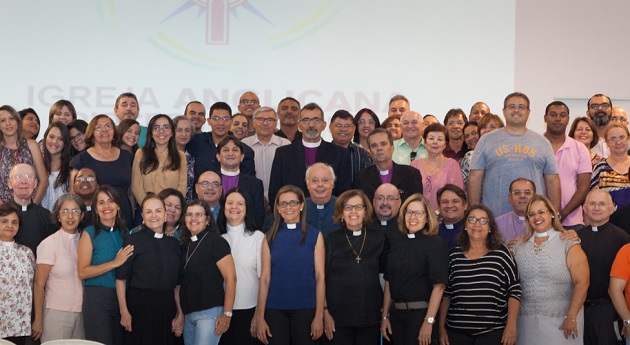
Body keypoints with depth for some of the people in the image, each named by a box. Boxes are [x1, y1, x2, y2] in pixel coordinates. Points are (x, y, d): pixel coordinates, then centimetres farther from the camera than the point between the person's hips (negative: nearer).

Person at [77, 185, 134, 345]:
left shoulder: (125, 232, 11)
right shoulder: (89, 233, -1)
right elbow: (83, 272, -10)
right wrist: (115, 263, -15)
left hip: (122, 299, 4)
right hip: (97, 298, -4)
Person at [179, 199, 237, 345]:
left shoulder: (216, 241, -6)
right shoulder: (185, 245, 14)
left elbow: (230, 279, -12)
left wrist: (227, 314, -16)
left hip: (210, 312, -6)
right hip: (188, 314, 7)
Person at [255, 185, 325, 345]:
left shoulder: (314, 236, 3)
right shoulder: (270, 237, 7)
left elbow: (320, 277, -1)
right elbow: (265, 278, 3)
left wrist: (319, 315, -7)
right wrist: (260, 317, -2)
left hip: (305, 308, -1)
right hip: (275, 309, 1)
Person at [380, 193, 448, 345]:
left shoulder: (436, 244, -7)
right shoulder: (395, 242, 7)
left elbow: (439, 285, -13)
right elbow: (388, 282, 10)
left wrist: (429, 321, -19)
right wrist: (385, 316, 6)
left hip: (421, 314, -5)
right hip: (396, 314, 5)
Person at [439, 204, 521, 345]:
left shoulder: (501, 253, -1)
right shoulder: (454, 255, 6)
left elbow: (514, 291, -2)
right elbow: (446, 293, 9)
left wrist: (511, 326, -8)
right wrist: (441, 327, 7)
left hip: (493, 332, -2)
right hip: (456, 331, 2)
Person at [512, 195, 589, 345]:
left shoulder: (569, 245, -3)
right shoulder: (518, 247, 9)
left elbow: (582, 283, -9)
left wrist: (571, 317, -14)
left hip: (560, 320, -3)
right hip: (527, 321, 3)